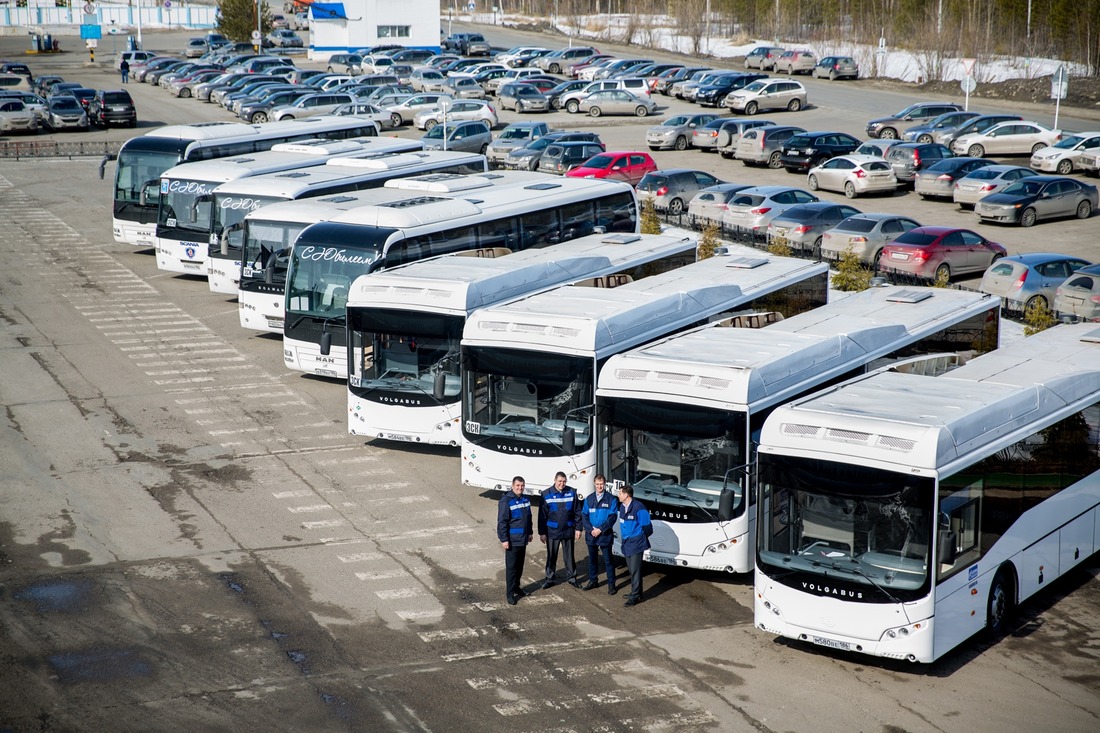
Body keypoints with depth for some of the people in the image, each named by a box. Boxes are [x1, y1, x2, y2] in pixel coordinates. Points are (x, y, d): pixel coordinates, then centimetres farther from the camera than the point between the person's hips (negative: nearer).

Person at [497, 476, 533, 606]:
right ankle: (510, 593, 2)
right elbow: (502, 522, -16)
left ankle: (516, 586, 32)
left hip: (523, 539, 7)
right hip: (512, 540, -7)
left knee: (520, 565, 17)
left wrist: (529, 533, 20)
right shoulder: (506, 501, -16)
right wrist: (504, 539, -17)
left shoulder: (525, 500, 7)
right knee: (511, 567, -3)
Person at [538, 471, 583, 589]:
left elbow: (577, 512, 2)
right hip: (552, 531, 0)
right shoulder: (546, 494, -5)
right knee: (551, 556, 9)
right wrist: (542, 532, -3)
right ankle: (550, 578, 21)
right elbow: (542, 515, -2)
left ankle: (571, 578, 23)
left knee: (569, 556, 11)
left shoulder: (572, 492, -2)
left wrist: (578, 528, -2)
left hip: (568, 531, 1)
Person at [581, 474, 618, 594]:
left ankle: (611, 584, 6)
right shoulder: (589, 499, 5)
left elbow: (613, 517, -10)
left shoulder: (611, 499, -6)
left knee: (608, 560, 0)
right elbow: (584, 516, 4)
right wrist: (590, 529, -10)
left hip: (605, 535, -4)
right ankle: (593, 581, 27)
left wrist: (600, 529, -15)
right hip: (591, 535, 4)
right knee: (592, 559, 14)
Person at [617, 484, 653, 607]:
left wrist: (640, 538, 0)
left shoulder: (638, 508, -18)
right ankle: (635, 592, 27)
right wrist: (624, 537, 17)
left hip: (636, 543, -8)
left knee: (635, 570, -7)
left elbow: (646, 526, -12)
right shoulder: (622, 507, 6)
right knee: (631, 570, 16)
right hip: (626, 543, 8)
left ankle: (635, 597, -3)